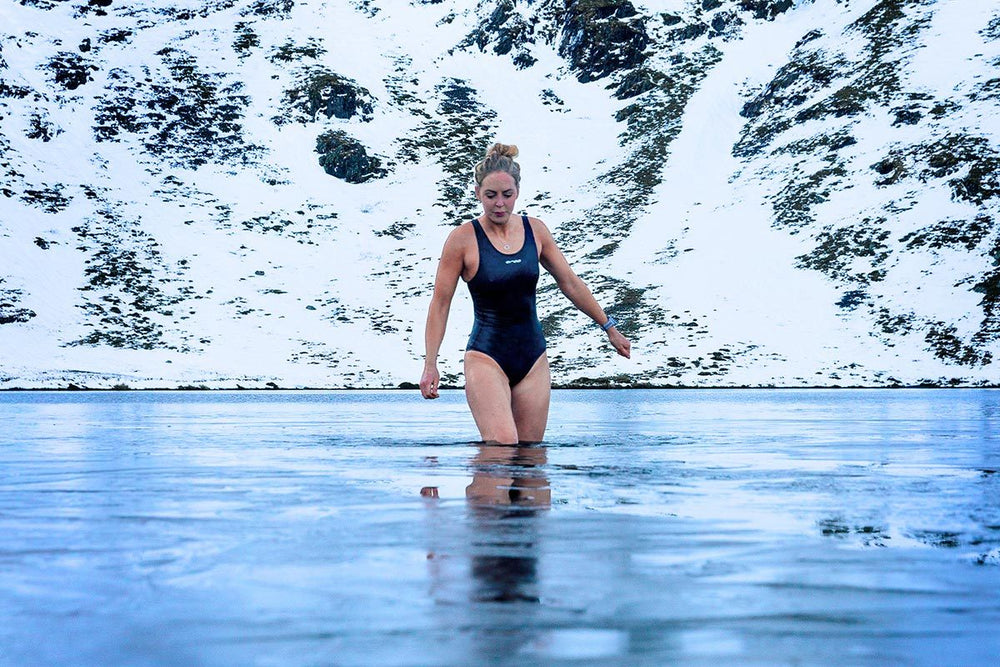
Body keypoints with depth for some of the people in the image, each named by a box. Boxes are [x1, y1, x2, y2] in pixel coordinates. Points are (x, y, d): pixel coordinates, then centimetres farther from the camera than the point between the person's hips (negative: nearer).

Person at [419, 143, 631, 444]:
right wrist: (430, 365, -7)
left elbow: (570, 282, 15)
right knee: (502, 448, -22)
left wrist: (609, 327, 20)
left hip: (533, 358, 5)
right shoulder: (463, 238, -8)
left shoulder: (535, 230, 4)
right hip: (486, 357, -5)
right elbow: (440, 304, -3)